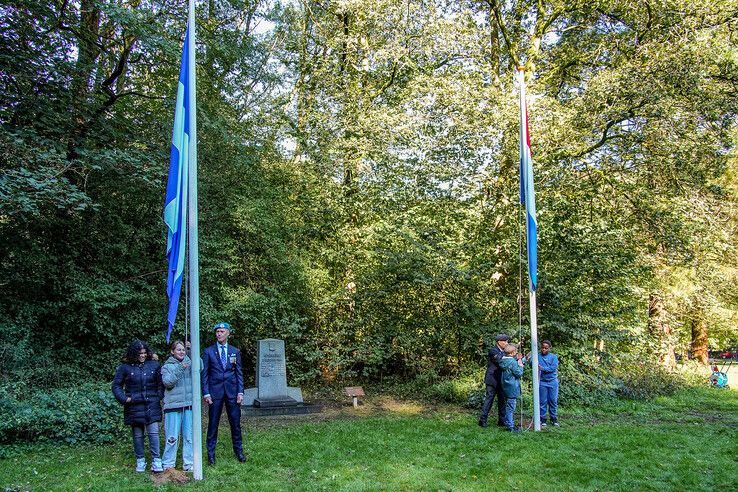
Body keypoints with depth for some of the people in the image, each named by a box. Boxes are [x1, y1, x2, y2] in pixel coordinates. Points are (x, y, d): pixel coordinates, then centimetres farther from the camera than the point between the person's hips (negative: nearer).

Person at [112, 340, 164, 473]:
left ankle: (156, 461, 2)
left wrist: (159, 396, -1)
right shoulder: (125, 367, -1)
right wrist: (124, 398, -6)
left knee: (153, 432, -5)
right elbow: (116, 385, 5)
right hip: (134, 406, 0)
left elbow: (161, 383, 10)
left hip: (152, 405, 0)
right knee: (138, 435, 9)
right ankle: (140, 461, 21)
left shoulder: (154, 365, 2)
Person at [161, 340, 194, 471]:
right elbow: (167, 382, -8)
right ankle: (168, 464, 11)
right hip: (173, 405, -2)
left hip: (189, 405, 2)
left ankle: (189, 463, 12)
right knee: (172, 437, -1)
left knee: (189, 436, 4)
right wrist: (180, 369, -16)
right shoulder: (167, 366, 7)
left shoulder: (190, 363, 11)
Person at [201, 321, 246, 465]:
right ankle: (211, 453, 15)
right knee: (213, 423, 4)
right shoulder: (208, 352, 2)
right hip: (215, 391, -1)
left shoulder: (235, 352, 8)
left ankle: (238, 450, 19)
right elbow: (204, 374, 1)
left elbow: (239, 373, 8)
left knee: (235, 423, 6)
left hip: (232, 391, 2)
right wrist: (206, 393, -6)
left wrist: (240, 392, 0)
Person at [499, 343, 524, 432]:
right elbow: (519, 373, -17)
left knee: (508, 406, 17)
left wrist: (518, 360, 9)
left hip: (506, 387, 9)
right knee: (511, 407, -4)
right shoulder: (512, 361, -19)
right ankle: (510, 426, 0)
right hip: (512, 387, -9)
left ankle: (508, 423, 26)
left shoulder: (504, 360, 7)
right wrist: (520, 364, -5)